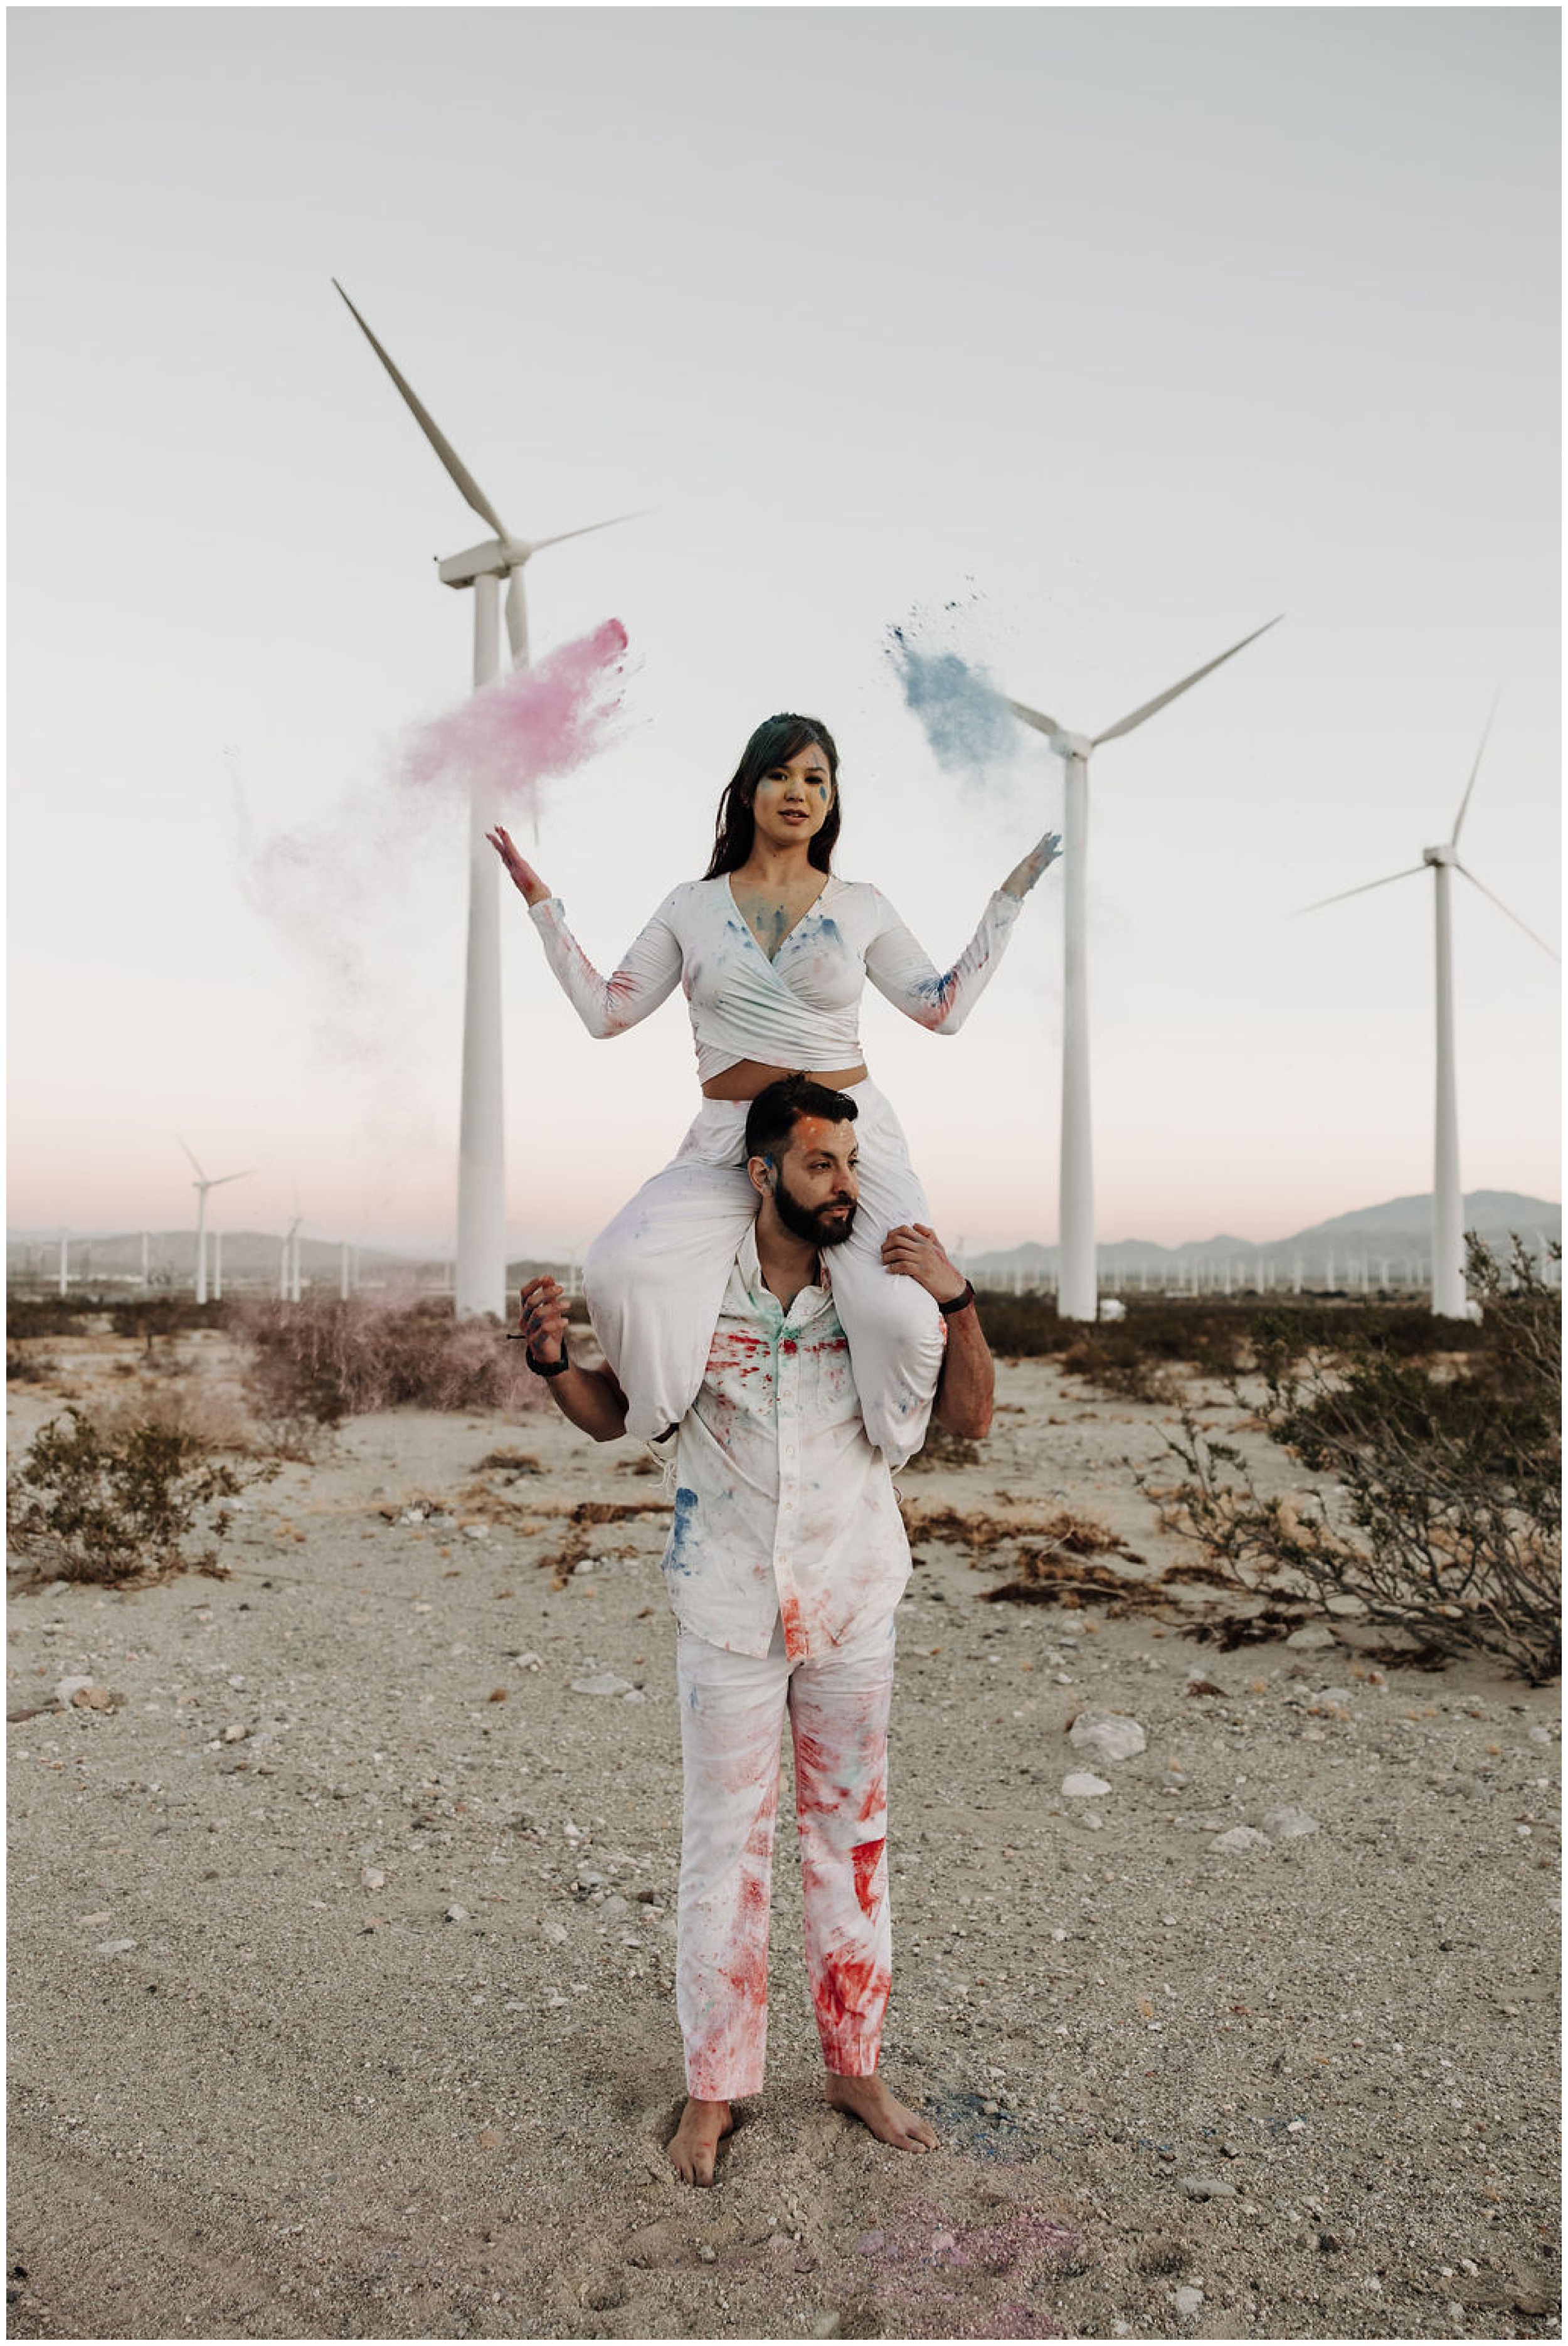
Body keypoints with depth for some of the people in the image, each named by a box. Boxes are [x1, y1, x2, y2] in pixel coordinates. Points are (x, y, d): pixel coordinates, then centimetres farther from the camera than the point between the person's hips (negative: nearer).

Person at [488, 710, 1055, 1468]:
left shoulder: (861, 907, 10)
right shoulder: (691, 906, 11)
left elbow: (945, 1008, 14)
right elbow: (605, 1010, 11)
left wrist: (1009, 899, 14)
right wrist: (539, 900, 11)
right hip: (727, 1141, 1)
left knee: (903, 1314, -27)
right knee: (618, 1270, -27)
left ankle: (881, 1449, 8)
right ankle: (670, 1427, 1)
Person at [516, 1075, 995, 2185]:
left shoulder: (879, 1287, -6)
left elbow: (971, 1417, -4)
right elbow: (612, 1413, 2)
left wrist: (958, 1301, -19)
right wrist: (552, 1358, -18)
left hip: (854, 1609, 2)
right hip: (729, 1613, -1)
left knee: (853, 1834, 14)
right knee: (724, 1846, 7)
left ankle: (857, 2065, 32)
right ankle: (715, 2088, 26)